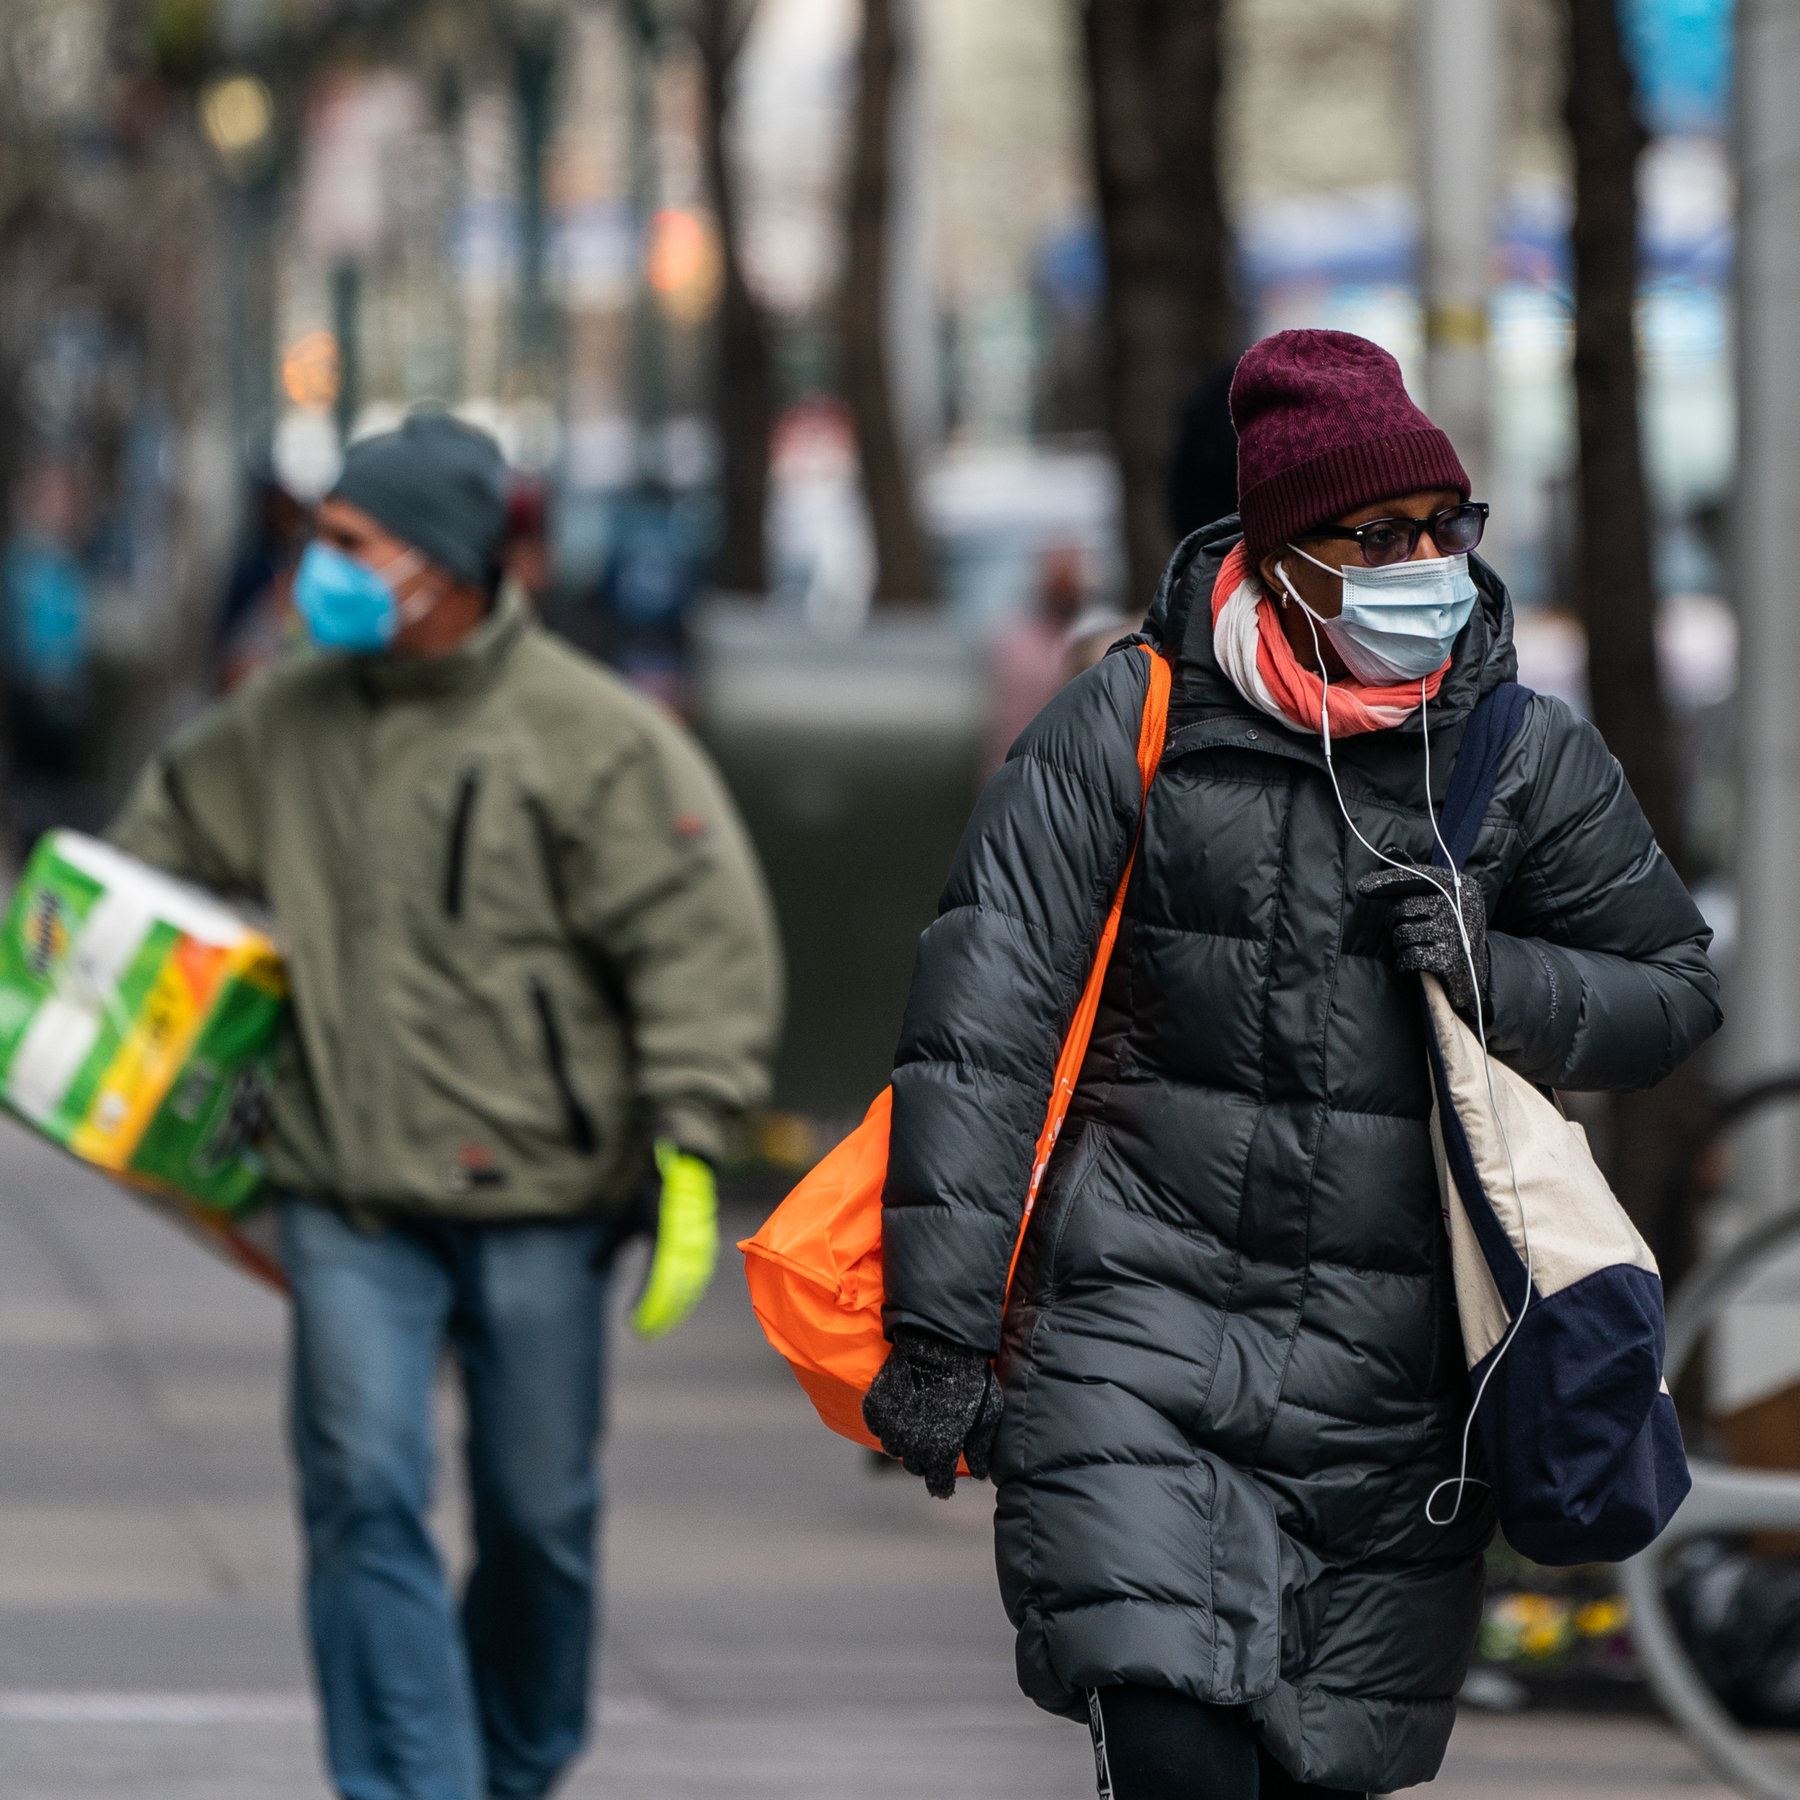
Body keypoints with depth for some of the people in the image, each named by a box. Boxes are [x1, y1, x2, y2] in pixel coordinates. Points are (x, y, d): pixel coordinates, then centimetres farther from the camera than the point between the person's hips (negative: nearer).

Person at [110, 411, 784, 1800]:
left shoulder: (589, 737, -7)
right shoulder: (287, 725, 8)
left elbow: (699, 941, -9)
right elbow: (167, 843, 26)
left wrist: (689, 1149, -16)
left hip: (533, 1194, -3)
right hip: (350, 1195, 3)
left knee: (539, 1511, 9)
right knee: (364, 1499, -7)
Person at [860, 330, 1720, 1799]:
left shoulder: (1531, 761, 5)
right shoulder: (1131, 726, -2)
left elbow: (1673, 991, 15)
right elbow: (982, 1018, -2)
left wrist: (1504, 982, -8)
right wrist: (941, 1327, -6)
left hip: (1389, 1388, 2)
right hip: (1138, 1337, -2)